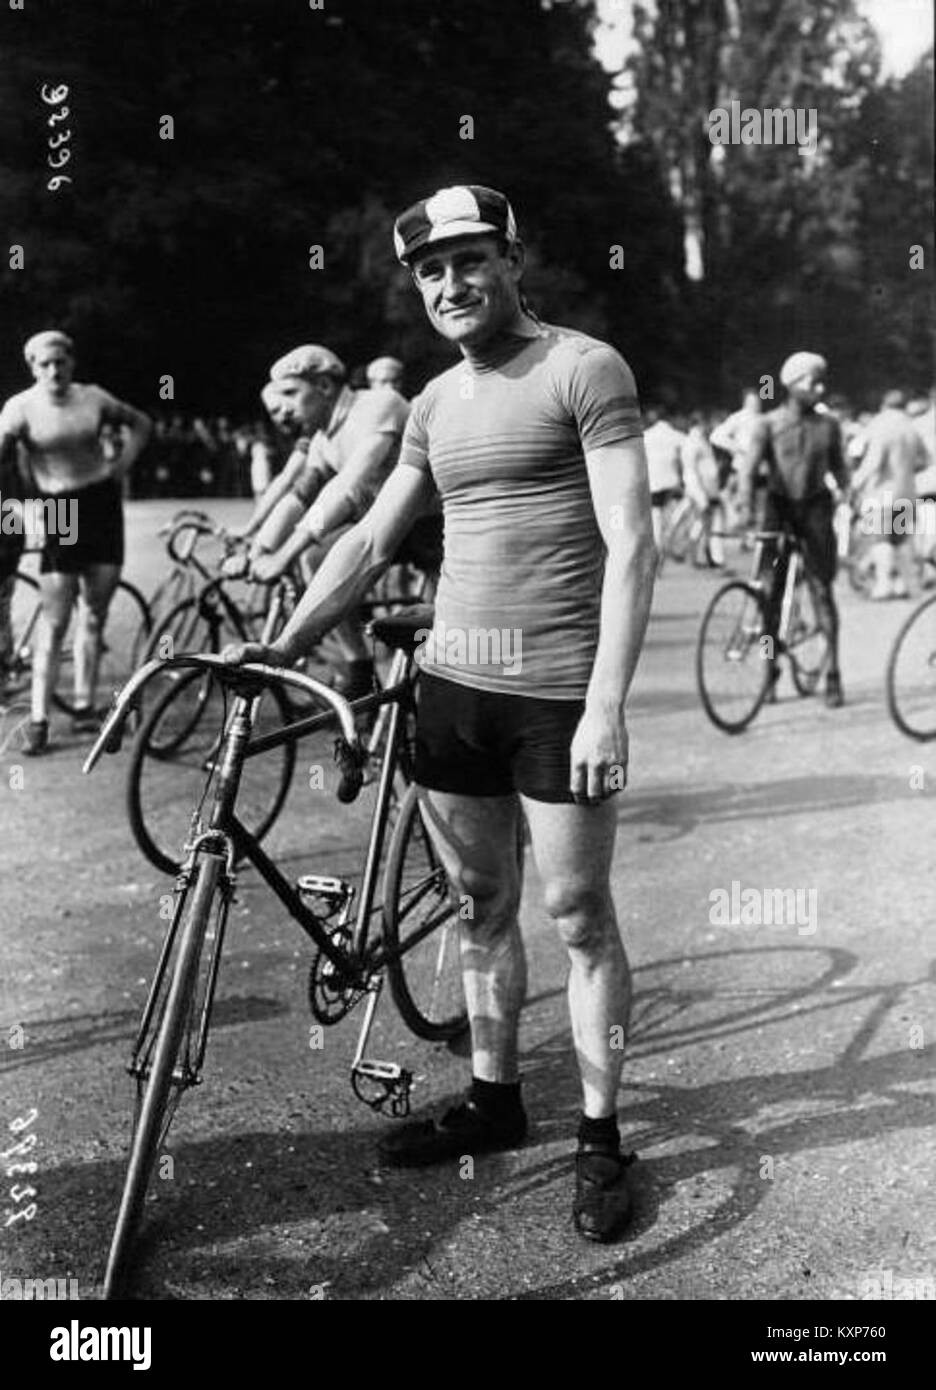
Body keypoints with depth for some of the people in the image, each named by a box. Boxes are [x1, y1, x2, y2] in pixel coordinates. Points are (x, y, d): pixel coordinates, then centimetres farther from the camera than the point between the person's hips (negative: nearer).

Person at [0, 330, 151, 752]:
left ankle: (84, 705, 18)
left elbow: (139, 423, 19)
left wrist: (122, 463, 6)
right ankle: (39, 717, -1)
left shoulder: (93, 398, 3)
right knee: (54, 621, -6)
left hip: (102, 504, 3)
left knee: (94, 615, 7)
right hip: (57, 511, -3)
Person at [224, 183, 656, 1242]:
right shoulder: (437, 401, 14)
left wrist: (606, 707, -19)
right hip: (452, 682, 6)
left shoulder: (584, 368, -5)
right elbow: (371, 540, 17)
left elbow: (630, 544, -12)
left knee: (578, 916, 3)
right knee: (481, 906, 15)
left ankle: (600, 1138, 16)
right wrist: (279, 646, 9)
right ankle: (494, 1101, 30)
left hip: (559, 692, -6)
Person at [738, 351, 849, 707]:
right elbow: (749, 466, -13)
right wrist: (745, 505, -28)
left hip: (815, 507, 1)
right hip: (779, 506, -1)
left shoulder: (828, 424, 5)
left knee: (821, 590, -3)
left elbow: (838, 467, 13)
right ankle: (771, 668, 11)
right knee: (771, 590, -2)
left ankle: (833, 674, 1)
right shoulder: (768, 424, -4)